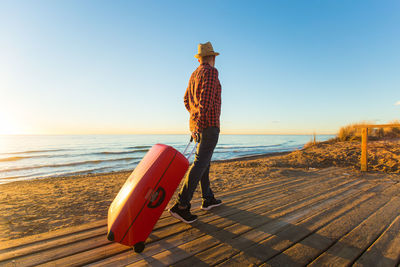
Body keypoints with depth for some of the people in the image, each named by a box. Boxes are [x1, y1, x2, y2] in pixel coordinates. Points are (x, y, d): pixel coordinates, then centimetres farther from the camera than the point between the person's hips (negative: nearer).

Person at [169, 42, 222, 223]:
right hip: (209, 125, -9)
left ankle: (208, 199, 22)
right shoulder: (211, 72, -6)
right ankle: (181, 206, -13)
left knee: (204, 161, 13)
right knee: (200, 163, -11)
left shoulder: (194, 75, 20)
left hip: (197, 125, 9)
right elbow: (206, 98, -20)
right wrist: (200, 122, -25)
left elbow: (186, 100, 26)